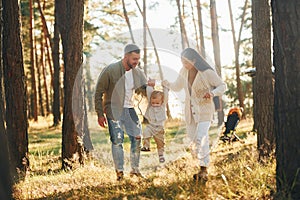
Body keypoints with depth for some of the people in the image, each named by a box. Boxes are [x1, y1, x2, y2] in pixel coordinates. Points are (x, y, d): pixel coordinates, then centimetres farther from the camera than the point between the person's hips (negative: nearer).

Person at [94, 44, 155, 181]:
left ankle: (135, 170, 15)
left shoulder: (137, 73, 2)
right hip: (113, 109, -5)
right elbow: (98, 93, -9)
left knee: (137, 137, 2)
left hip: (129, 109, 5)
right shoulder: (110, 71, -14)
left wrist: (149, 86, -16)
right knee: (117, 140, -9)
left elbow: (143, 91, 8)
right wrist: (100, 114, -11)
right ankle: (119, 172, 0)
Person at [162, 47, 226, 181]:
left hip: (204, 111, -6)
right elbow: (177, 86, 11)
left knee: (201, 138, -20)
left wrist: (212, 93, -29)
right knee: (192, 140, 8)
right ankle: (203, 168, 23)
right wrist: (167, 84, -10)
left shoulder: (207, 73, -18)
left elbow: (222, 86, -8)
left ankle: (203, 171, -18)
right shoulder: (184, 71, -2)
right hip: (190, 110, 6)